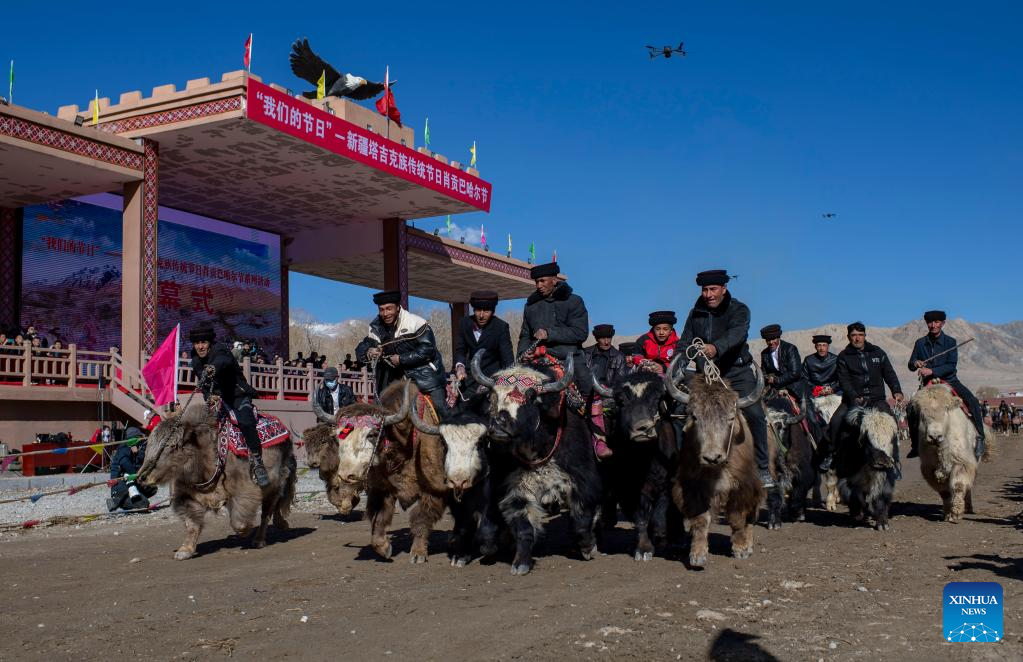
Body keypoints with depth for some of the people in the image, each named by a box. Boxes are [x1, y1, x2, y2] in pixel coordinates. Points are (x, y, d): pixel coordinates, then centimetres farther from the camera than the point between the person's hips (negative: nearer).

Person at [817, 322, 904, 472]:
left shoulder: (877, 352, 14)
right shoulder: (843, 357, 6)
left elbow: (889, 374, 11)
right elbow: (844, 381, -4)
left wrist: (897, 391, -8)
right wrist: (854, 397, -21)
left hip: (877, 398, 1)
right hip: (853, 398, -1)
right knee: (835, 421, -24)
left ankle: (892, 459, -12)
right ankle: (829, 454, -6)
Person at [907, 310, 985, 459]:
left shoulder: (950, 342, -3)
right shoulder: (920, 343, 4)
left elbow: (951, 366, -12)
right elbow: (911, 365, 10)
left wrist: (931, 371, -24)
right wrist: (915, 363, -14)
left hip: (950, 381, -2)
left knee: (972, 401, -25)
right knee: (912, 409, -14)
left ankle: (979, 437, -15)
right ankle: (915, 446, 3)